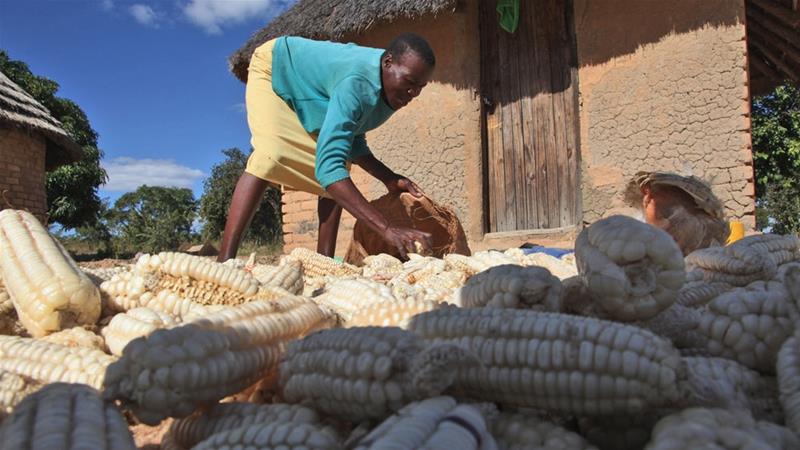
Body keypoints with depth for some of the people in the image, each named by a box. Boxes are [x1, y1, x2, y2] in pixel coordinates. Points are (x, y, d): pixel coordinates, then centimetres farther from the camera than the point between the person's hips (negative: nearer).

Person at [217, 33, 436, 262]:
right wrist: (388, 228, -58)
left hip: (310, 94, 8)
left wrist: (389, 178, -21)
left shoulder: (393, 92, -16)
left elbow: (352, 140, -4)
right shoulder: (356, 82, -43)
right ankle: (224, 261, -33)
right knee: (270, 157, -31)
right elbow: (327, 166, -51)